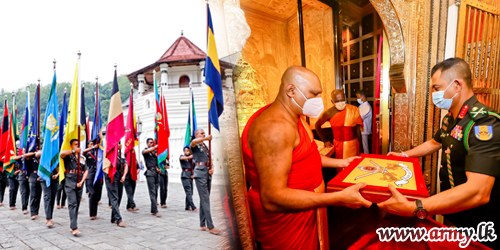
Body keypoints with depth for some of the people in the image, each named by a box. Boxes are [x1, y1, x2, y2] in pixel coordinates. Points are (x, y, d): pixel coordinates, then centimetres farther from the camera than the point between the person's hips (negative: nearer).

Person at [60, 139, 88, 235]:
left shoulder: (82, 158, 17)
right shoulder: (68, 156, 3)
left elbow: (86, 171, 11)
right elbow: (62, 153, -23)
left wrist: (81, 181, -2)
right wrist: (74, 151, -15)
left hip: (79, 184, 5)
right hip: (70, 183, -5)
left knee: (77, 205, 7)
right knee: (72, 204, -13)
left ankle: (72, 226, 17)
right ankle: (74, 228, -19)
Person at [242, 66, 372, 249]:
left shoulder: (294, 117, 5)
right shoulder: (275, 127, -29)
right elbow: (273, 198, -34)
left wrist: (339, 163, 15)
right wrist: (340, 198, -34)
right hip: (285, 218, -9)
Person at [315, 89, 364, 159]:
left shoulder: (353, 110, -6)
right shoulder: (329, 113, -9)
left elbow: (358, 130, -1)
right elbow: (317, 125, 6)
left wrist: (361, 147, -3)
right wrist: (325, 141, 4)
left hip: (353, 145, 1)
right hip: (338, 146, 0)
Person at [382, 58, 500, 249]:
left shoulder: (484, 123, -29)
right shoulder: (450, 119, 2)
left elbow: (478, 192, -41)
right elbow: (434, 143, 25)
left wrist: (414, 208, -48)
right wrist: (404, 155, 18)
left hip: (480, 232, -8)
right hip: (453, 215, 8)